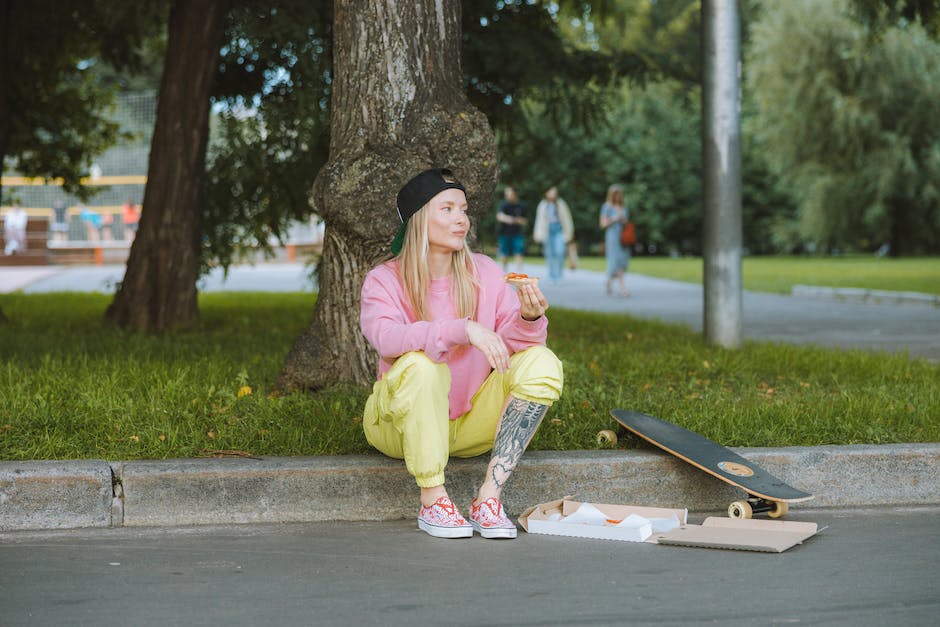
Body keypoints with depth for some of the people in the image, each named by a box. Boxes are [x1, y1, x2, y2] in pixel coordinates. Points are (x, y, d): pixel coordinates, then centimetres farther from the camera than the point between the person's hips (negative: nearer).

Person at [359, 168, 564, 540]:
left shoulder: (485, 273, 1)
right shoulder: (384, 281, -10)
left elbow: (508, 344, -8)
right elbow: (387, 338, -30)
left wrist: (528, 320, -31)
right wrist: (464, 329, -41)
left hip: (469, 424, 4)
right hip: (400, 424, -4)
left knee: (542, 363, -18)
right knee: (420, 363, -34)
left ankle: (489, 495, -24)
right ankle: (432, 500, -24)